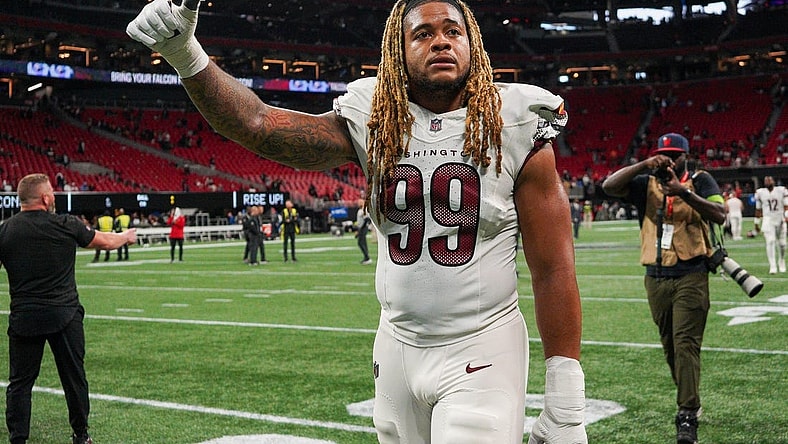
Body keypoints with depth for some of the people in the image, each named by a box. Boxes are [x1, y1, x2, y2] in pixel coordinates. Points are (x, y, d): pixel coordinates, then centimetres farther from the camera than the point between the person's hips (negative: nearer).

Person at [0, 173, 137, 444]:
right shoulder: (67, 225, -3)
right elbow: (105, 242, 12)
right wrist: (126, 237, 31)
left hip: (24, 319, 0)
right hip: (65, 316, 0)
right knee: (74, 378, 12)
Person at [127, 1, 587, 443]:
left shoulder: (514, 129, -7)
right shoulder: (373, 122, 1)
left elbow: (554, 270, -7)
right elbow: (259, 124, -9)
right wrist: (186, 55, -25)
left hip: (481, 353, -3)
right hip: (398, 348, 4)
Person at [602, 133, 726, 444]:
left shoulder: (700, 181, 1)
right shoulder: (646, 183, 8)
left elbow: (719, 215, -15)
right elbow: (608, 186, -7)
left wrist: (684, 192, -28)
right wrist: (643, 165, -18)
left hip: (691, 276, -4)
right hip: (656, 278, 4)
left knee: (686, 344, -12)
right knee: (670, 346, 13)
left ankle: (687, 417, -11)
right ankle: (690, 402, 30)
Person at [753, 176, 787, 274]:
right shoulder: (760, 192, 2)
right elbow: (758, 209, 9)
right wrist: (757, 223, 12)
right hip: (768, 220, -1)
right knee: (770, 241, -17)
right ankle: (773, 266, -18)